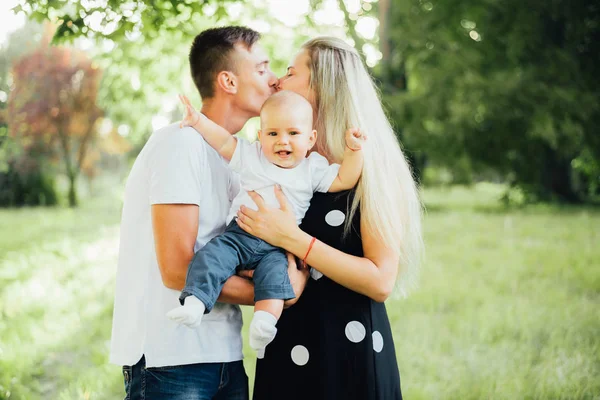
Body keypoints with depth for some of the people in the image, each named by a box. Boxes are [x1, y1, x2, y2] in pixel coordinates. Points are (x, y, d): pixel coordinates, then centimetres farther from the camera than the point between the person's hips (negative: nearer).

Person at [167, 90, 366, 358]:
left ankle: (264, 322, -41)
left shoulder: (313, 168, 9)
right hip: (239, 234, 1)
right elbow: (223, 141, 8)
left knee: (274, 270, -30)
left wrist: (354, 151, -5)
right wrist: (198, 120, -4)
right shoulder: (251, 156, 10)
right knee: (212, 255, -23)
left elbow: (343, 180, 7)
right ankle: (194, 303, -31)